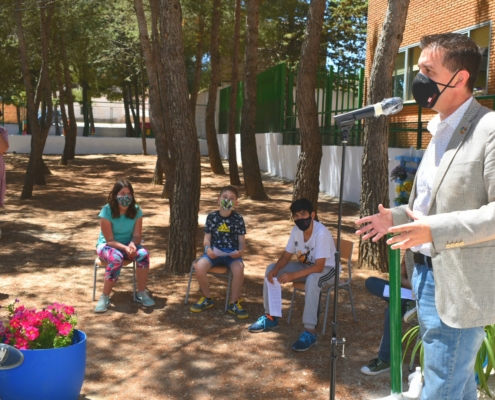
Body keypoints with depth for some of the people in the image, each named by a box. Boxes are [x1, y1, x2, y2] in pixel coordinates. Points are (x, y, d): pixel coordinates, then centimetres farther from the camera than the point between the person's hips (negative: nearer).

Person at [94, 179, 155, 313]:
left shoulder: (136, 210, -10)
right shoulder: (107, 211, -21)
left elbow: (136, 236, -9)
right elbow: (110, 240, -19)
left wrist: (132, 244, -32)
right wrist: (125, 248, -35)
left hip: (129, 244, 3)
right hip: (107, 245, -3)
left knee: (143, 254, -28)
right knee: (116, 259, -37)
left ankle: (141, 293, -13)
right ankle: (104, 297, -22)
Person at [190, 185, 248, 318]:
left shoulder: (238, 219, 2)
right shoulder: (211, 217, 3)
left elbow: (242, 240, 2)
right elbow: (207, 238, 5)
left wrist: (240, 251, -20)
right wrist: (208, 248, -17)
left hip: (231, 252, -1)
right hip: (214, 251, 1)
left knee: (239, 268, -34)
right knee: (199, 266, -28)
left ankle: (233, 303, -12)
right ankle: (208, 298, -1)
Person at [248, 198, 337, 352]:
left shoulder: (321, 233, -30)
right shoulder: (296, 230, -9)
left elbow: (319, 267, -34)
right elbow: (286, 255, -1)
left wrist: (292, 275, -39)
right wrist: (276, 270, -22)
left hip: (327, 269, -7)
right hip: (306, 265, 7)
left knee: (312, 279, -42)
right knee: (271, 269, -7)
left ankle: (310, 331, -36)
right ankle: (270, 317, 3)